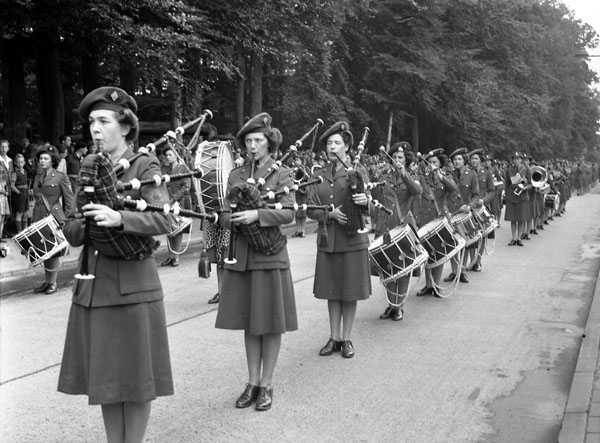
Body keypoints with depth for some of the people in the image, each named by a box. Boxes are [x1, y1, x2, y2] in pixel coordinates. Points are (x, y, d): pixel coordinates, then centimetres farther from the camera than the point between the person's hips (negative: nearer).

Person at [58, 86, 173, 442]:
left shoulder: (145, 166, -5)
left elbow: (164, 220, -19)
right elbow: (71, 233, 9)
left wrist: (118, 219, -34)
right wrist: (87, 222, -13)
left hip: (132, 285, -5)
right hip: (93, 286, 5)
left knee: (135, 375, 4)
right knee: (104, 375, 11)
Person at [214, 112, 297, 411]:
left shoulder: (282, 174, -1)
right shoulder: (235, 175, 10)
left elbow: (288, 213, -11)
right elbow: (224, 216, 8)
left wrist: (257, 214, -25)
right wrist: (236, 219, -14)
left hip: (270, 255, -4)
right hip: (240, 256, 4)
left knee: (271, 323, 2)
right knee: (249, 322, 10)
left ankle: (267, 385, 14)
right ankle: (253, 382, 21)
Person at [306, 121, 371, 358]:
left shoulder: (357, 172, 1)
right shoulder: (318, 175, 6)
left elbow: (367, 209, -4)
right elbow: (310, 209, 2)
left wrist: (364, 201, -27)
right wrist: (330, 213, -16)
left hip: (353, 239, -2)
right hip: (327, 239, 2)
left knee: (350, 291, 3)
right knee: (331, 290, 8)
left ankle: (347, 339, 14)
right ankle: (334, 337, 18)